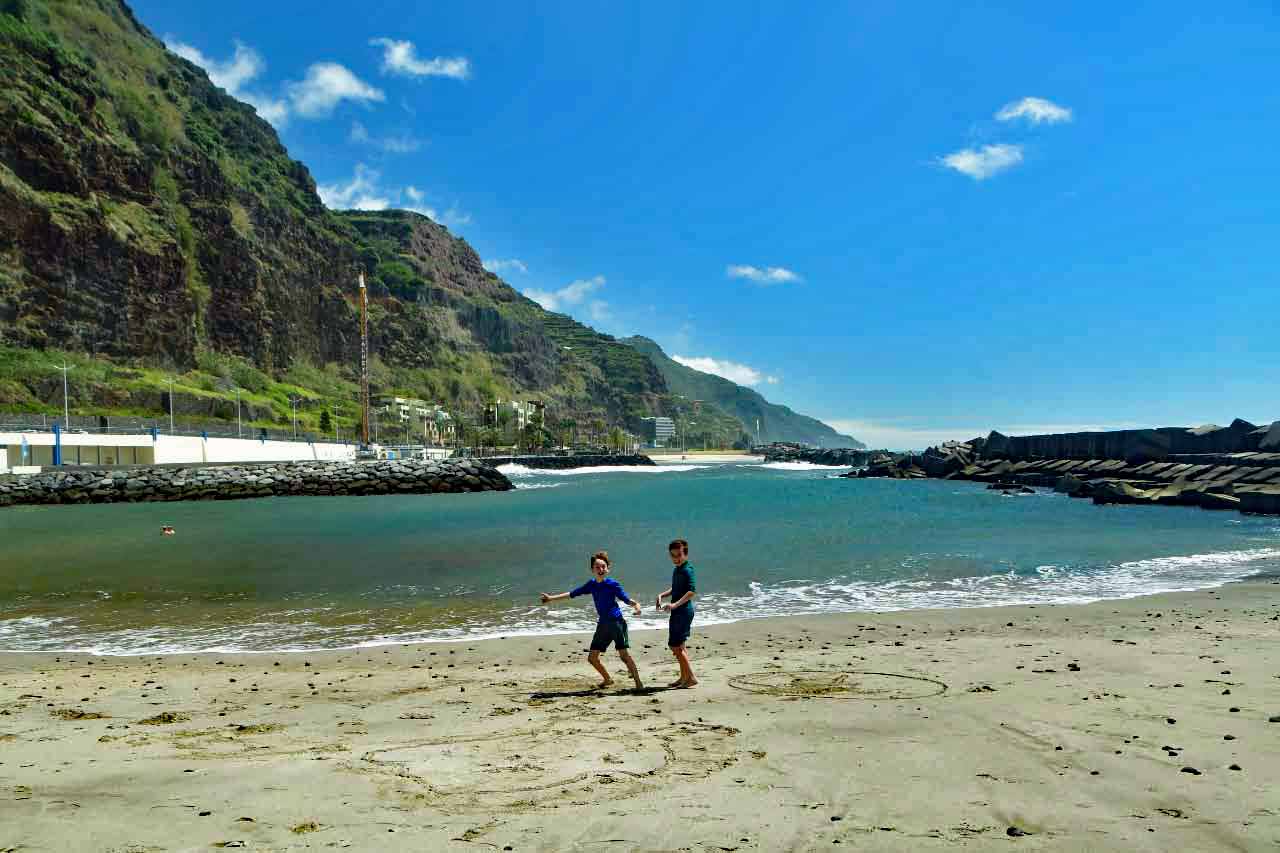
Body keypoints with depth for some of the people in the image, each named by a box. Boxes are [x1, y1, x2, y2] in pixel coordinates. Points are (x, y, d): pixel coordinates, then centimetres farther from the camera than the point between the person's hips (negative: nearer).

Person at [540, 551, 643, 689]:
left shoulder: (613, 584, -7)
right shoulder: (592, 585, 8)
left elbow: (626, 599, -8)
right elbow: (572, 594, 17)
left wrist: (636, 605, -30)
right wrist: (551, 598, 18)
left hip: (616, 622, -6)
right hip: (602, 624, 6)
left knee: (624, 654, -15)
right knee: (592, 657, 8)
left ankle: (638, 682, -5)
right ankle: (607, 679, 30)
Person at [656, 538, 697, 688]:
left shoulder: (687, 570, -15)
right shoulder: (676, 570, 14)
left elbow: (692, 591, -26)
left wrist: (675, 605, -30)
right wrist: (662, 595, 9)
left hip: (683, 611, -10)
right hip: (678, 612, 10)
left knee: (675, 646, -9)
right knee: (679, 646, 17)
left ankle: (691, 677, -4)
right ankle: (684, 678, 26)